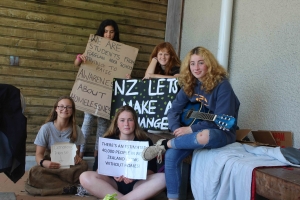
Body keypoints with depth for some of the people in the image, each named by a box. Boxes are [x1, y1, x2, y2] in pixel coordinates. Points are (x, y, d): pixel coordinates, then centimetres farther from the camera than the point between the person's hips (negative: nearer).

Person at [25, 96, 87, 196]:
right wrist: (43, 162, -31)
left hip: (69, 167, 1)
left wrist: (77, 157, -22)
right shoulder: (46, 128, -6)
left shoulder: (76, 130, 0)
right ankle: (69, 187, -33)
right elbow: (39, 154, -6)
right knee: (34, 172, -36)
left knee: (83, 165, -32)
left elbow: (76, 152, 4)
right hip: (49, 165, -1)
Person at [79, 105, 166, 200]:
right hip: (113, 184, 0)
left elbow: (152, 170, -2)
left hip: (137, 184, 0)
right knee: (85, 177, -25)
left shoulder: (146, 142, 3)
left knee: (163, 177, -28)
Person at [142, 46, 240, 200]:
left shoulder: (222, 85, -16)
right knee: (171, 156, -19)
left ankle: (164, 144, -16)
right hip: (195, 132, 5)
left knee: (205, 136, -40)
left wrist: (190, 129, -22)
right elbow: (173, 110, 1)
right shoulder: (189, 85, 2)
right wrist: (177, 130, -18)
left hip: (221, 133, -5)